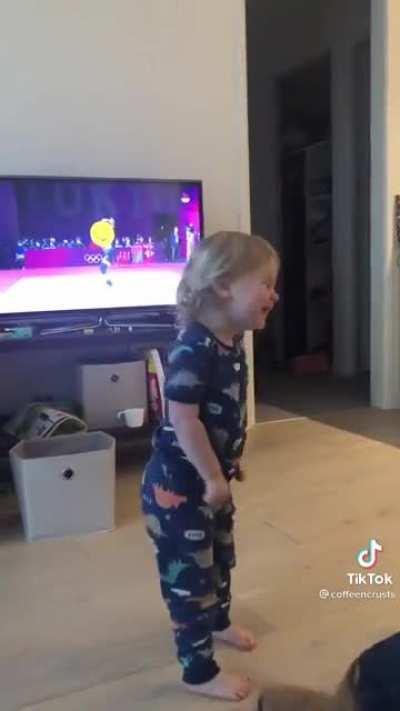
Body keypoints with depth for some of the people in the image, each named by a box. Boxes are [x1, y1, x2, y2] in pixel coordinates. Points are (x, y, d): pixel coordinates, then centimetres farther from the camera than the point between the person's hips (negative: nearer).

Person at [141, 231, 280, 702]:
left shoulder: (232, 343, 2)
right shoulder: (194, 349, -29)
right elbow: (183, 419, -29)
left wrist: (230, 463, 21)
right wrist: (213, 477, -21)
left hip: (210, 478, 10)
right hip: (178, 484, -10)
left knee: (220, 557, 27)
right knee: (189, 574, 5)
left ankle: (218, 623, 52)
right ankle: (199, 672, 23)